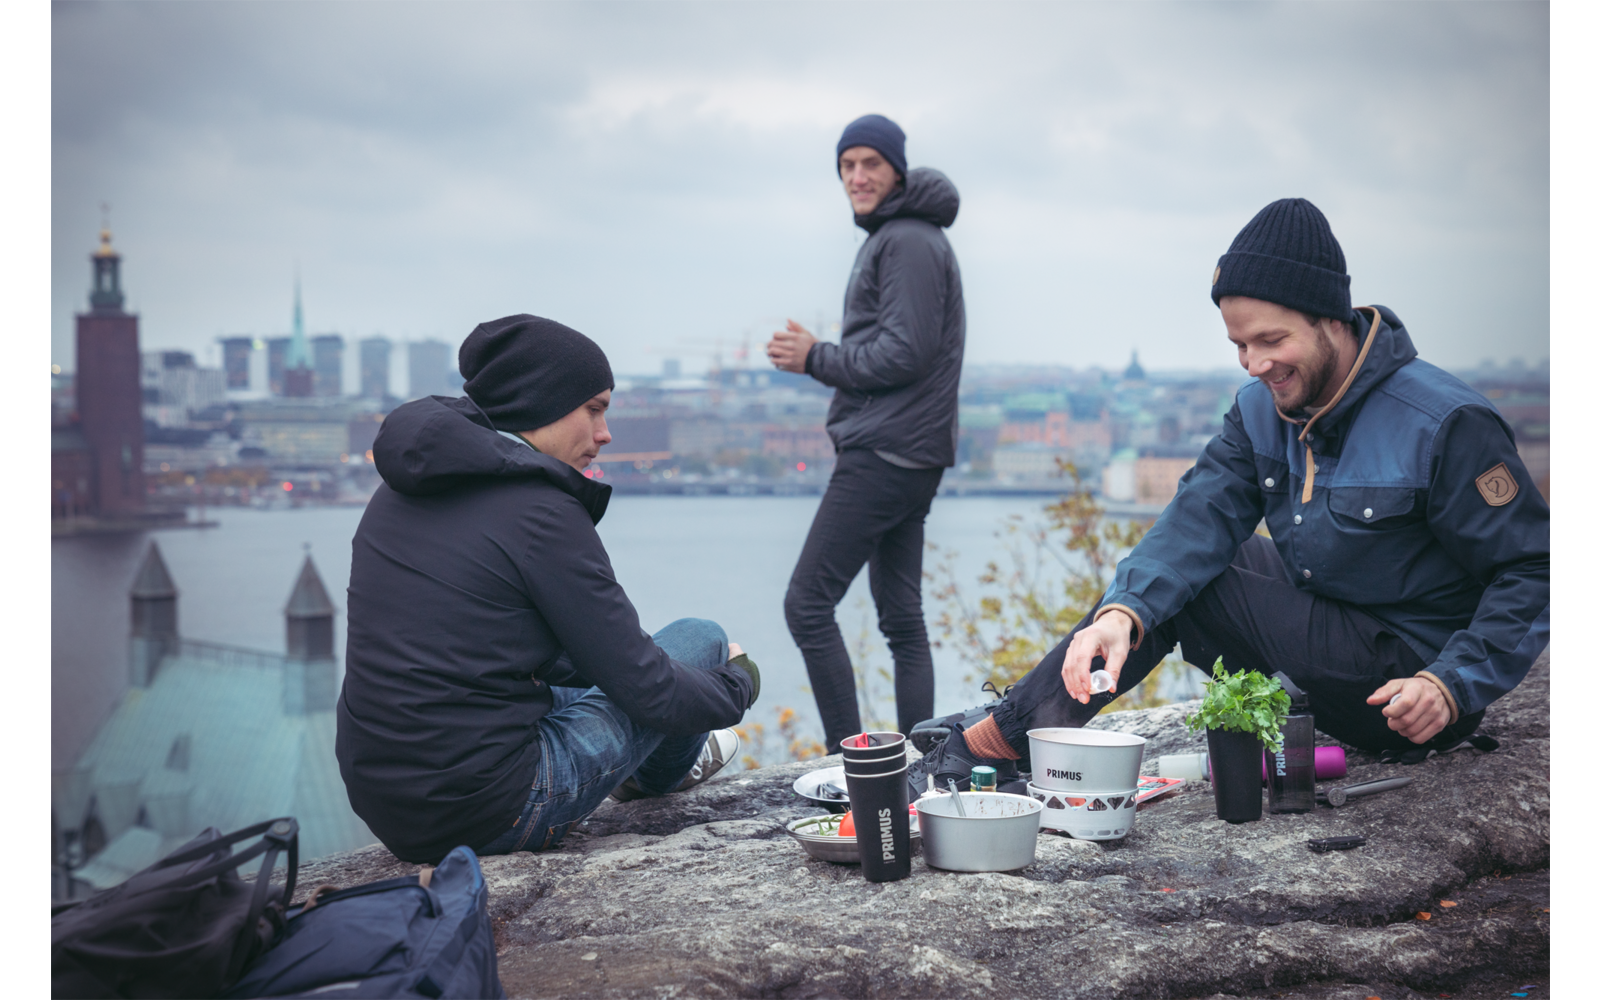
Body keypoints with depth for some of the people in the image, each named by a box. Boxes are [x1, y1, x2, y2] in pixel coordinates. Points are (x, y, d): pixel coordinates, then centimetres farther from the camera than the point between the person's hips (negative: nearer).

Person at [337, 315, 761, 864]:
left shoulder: (402, 489, 8)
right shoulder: (538, 512, -17)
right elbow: (643, 687, -11)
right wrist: (737, 684, 10)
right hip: (490, 817, -8)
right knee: (701, 639, 10)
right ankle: (663, 769, 42)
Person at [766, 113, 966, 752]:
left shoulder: (910, 243, -11)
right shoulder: (890, 238, 22)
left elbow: (905, 354, -17)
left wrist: (817, 359, -8)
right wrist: (818, 356, 9)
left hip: (884, 454, -11)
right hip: (908, 456, 11)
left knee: (808, 603, -11)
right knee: (902, 617, 10)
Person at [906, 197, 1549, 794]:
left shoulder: (1446, 425, -20)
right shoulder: (1262, 409, 0)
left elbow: (1532, 571, -17)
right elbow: (1200, 515, -14)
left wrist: (1453, 687, -30)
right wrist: (1121, 610, -33)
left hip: (1400, 692, -7)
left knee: (1191, 593, -16)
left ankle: (1003, 735, -7)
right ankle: (1023, 722, 6)